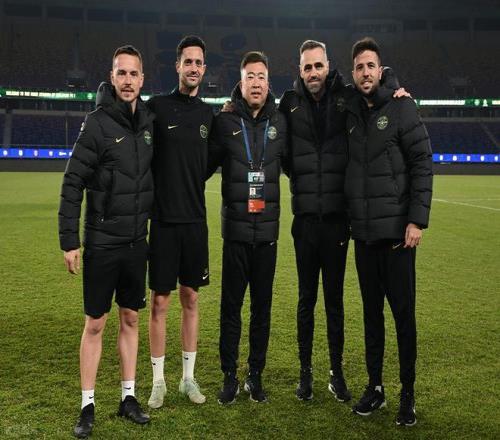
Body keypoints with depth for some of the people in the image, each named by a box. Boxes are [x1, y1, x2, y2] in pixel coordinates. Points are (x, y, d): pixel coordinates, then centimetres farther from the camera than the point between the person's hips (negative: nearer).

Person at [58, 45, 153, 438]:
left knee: (131, 318, 13)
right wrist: (69, 240, -14)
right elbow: (73, 184, -11)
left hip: (137, 242, 5)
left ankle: (129, 397, 26)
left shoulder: (149, 122, 4)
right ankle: (88, 405, 17)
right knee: (95, 323, 4)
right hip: (102, 243, -5)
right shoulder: (98, 123, -11)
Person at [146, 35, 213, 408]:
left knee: (191, 298, 10)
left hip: (195, 219, 3)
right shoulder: (157, 107, -3)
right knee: (160, 300, 2)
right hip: (163, 219, -3)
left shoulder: (209, 115, 8)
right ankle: (158, 380, 16)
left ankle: (189, 377, 22)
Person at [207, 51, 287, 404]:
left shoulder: (281, 123, 4)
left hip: (268, 231, 2)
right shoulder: (225, 122, -1)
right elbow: (204, 166, 5)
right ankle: (229, 376, 19)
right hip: (235, 231, -2)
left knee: (262, 308, 10)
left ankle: (256, 375, 24)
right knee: (231, 307, 5)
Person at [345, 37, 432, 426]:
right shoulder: (349, 114, 10)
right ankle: (375, 387, 24)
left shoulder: (401, 108, -4)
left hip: (397, 229, -4)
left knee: (403, 312, 1)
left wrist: (417, 220, -14)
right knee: (371, 311, 12)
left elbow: (422, 165, -8)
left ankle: (408, 394, 14)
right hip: (363, 232, 5)